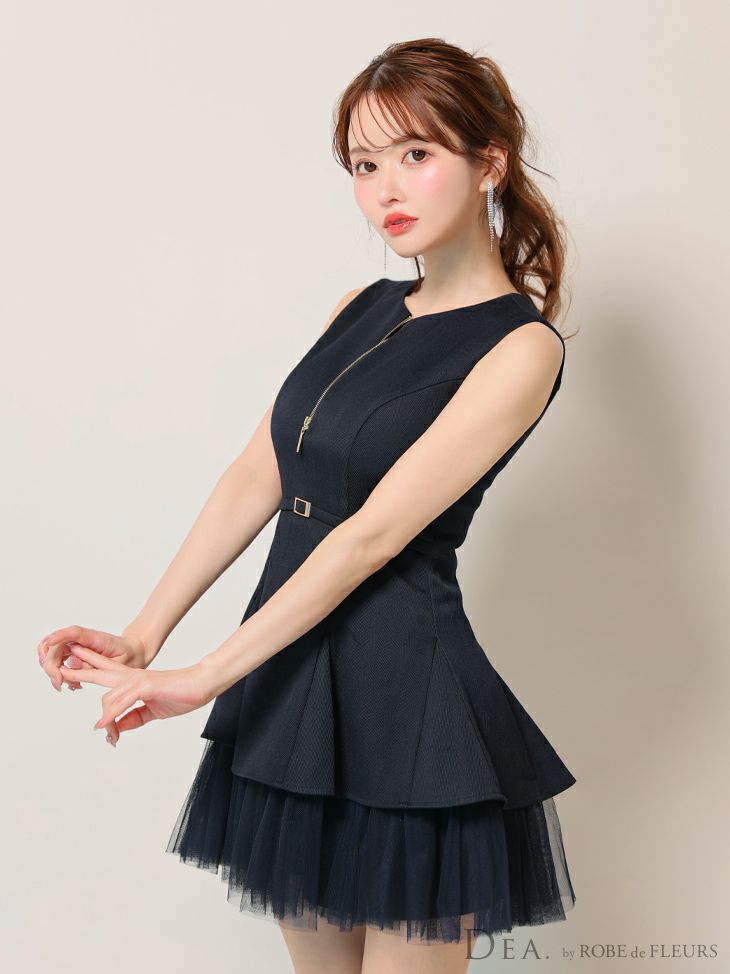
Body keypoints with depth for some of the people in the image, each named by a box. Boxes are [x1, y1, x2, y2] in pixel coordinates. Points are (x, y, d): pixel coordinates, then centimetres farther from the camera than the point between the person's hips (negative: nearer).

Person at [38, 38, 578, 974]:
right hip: (289, 673, 6)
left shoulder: (521, 346, -11)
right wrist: (141, 637, 1)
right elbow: (255, 479, 8)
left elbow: (373, 535, -17)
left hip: (404, 690, -6)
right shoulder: (360, 310, 11)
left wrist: (204, 679, -17)